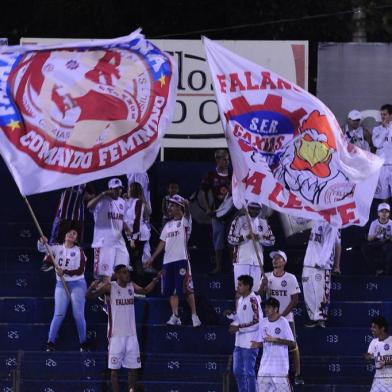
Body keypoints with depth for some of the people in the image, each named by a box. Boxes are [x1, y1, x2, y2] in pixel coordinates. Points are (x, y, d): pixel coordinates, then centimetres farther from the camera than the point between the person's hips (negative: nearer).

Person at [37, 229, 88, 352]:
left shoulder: (79, 251, 1)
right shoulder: (57, 249, 9)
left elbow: (81, 270, -7)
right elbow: (41, 248, 0)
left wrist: (65, 272, -16)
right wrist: (42, 242, -22)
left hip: (77, 284, -1)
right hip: (61, 285, 1)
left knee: (78, 315, -2)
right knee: (59, 314, -6)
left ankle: (83, 343, 7)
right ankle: (50, 342, -6)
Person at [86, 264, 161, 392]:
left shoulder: (131, 286, 7)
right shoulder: (109, 287, -8)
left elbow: (145, 290, 27)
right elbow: (89, 296, -13)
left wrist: (155, 280, 12)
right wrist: (92, 287, -34)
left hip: (131, 334, 5)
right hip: (116, 334, -5)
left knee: (133, 367, 6)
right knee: (115, 368, -1)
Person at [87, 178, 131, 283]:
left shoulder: (122, 202, 15)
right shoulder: (102, 201, -10)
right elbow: (89, 206, -30)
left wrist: (128, 231, 9)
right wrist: (103, 194, -34)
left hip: (118, 240, 8)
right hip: (104, 242, -8)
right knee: (106, 274, -9)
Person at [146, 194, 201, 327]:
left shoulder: (184, 221, 0)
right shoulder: (168, 225, 19)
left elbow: (186, 212, -21)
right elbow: (163, 243, 20)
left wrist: (184, 203, -37)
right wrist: (152, 258, 16)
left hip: (182, 260, -7)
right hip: (168, 261, 7)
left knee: (186, 289, -8)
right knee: (171, 291, 5)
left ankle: (194, 316, -5)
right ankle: (175, 317, 8)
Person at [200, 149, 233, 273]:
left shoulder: (233, 175, 2)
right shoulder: (211, 175, 0)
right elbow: (204, 192, 8)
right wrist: (208, 208, 4)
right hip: (217, 213, -1)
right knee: (218, 241, 4)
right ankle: (218, 266, 10)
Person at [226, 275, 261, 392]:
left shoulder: (253, 300, -15)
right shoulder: (241, 299, 13)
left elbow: (257, 321, -19)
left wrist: (239, 327, -19)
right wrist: (232, 314, 5)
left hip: (250, 342, -9)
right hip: (239, 342, 9)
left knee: (249, 372, -5)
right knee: (237, 371, 14)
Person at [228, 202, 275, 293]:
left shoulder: (263, 222, 13)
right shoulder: (240, 220, 2)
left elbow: (271, 240, 11)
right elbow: (231, 239, -2)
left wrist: (259, 238, -8)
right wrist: (245, 237, -16)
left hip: (257, 260, 4)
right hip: (242, 260, -4)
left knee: (255, 289, 4)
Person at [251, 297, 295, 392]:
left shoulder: (283, 322, -8)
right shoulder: (263, 322, 7)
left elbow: (292, 343, -10)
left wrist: (275, 340, -20)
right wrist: (257, 344, -9)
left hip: (280, 366, -5)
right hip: (265, 365, 5)